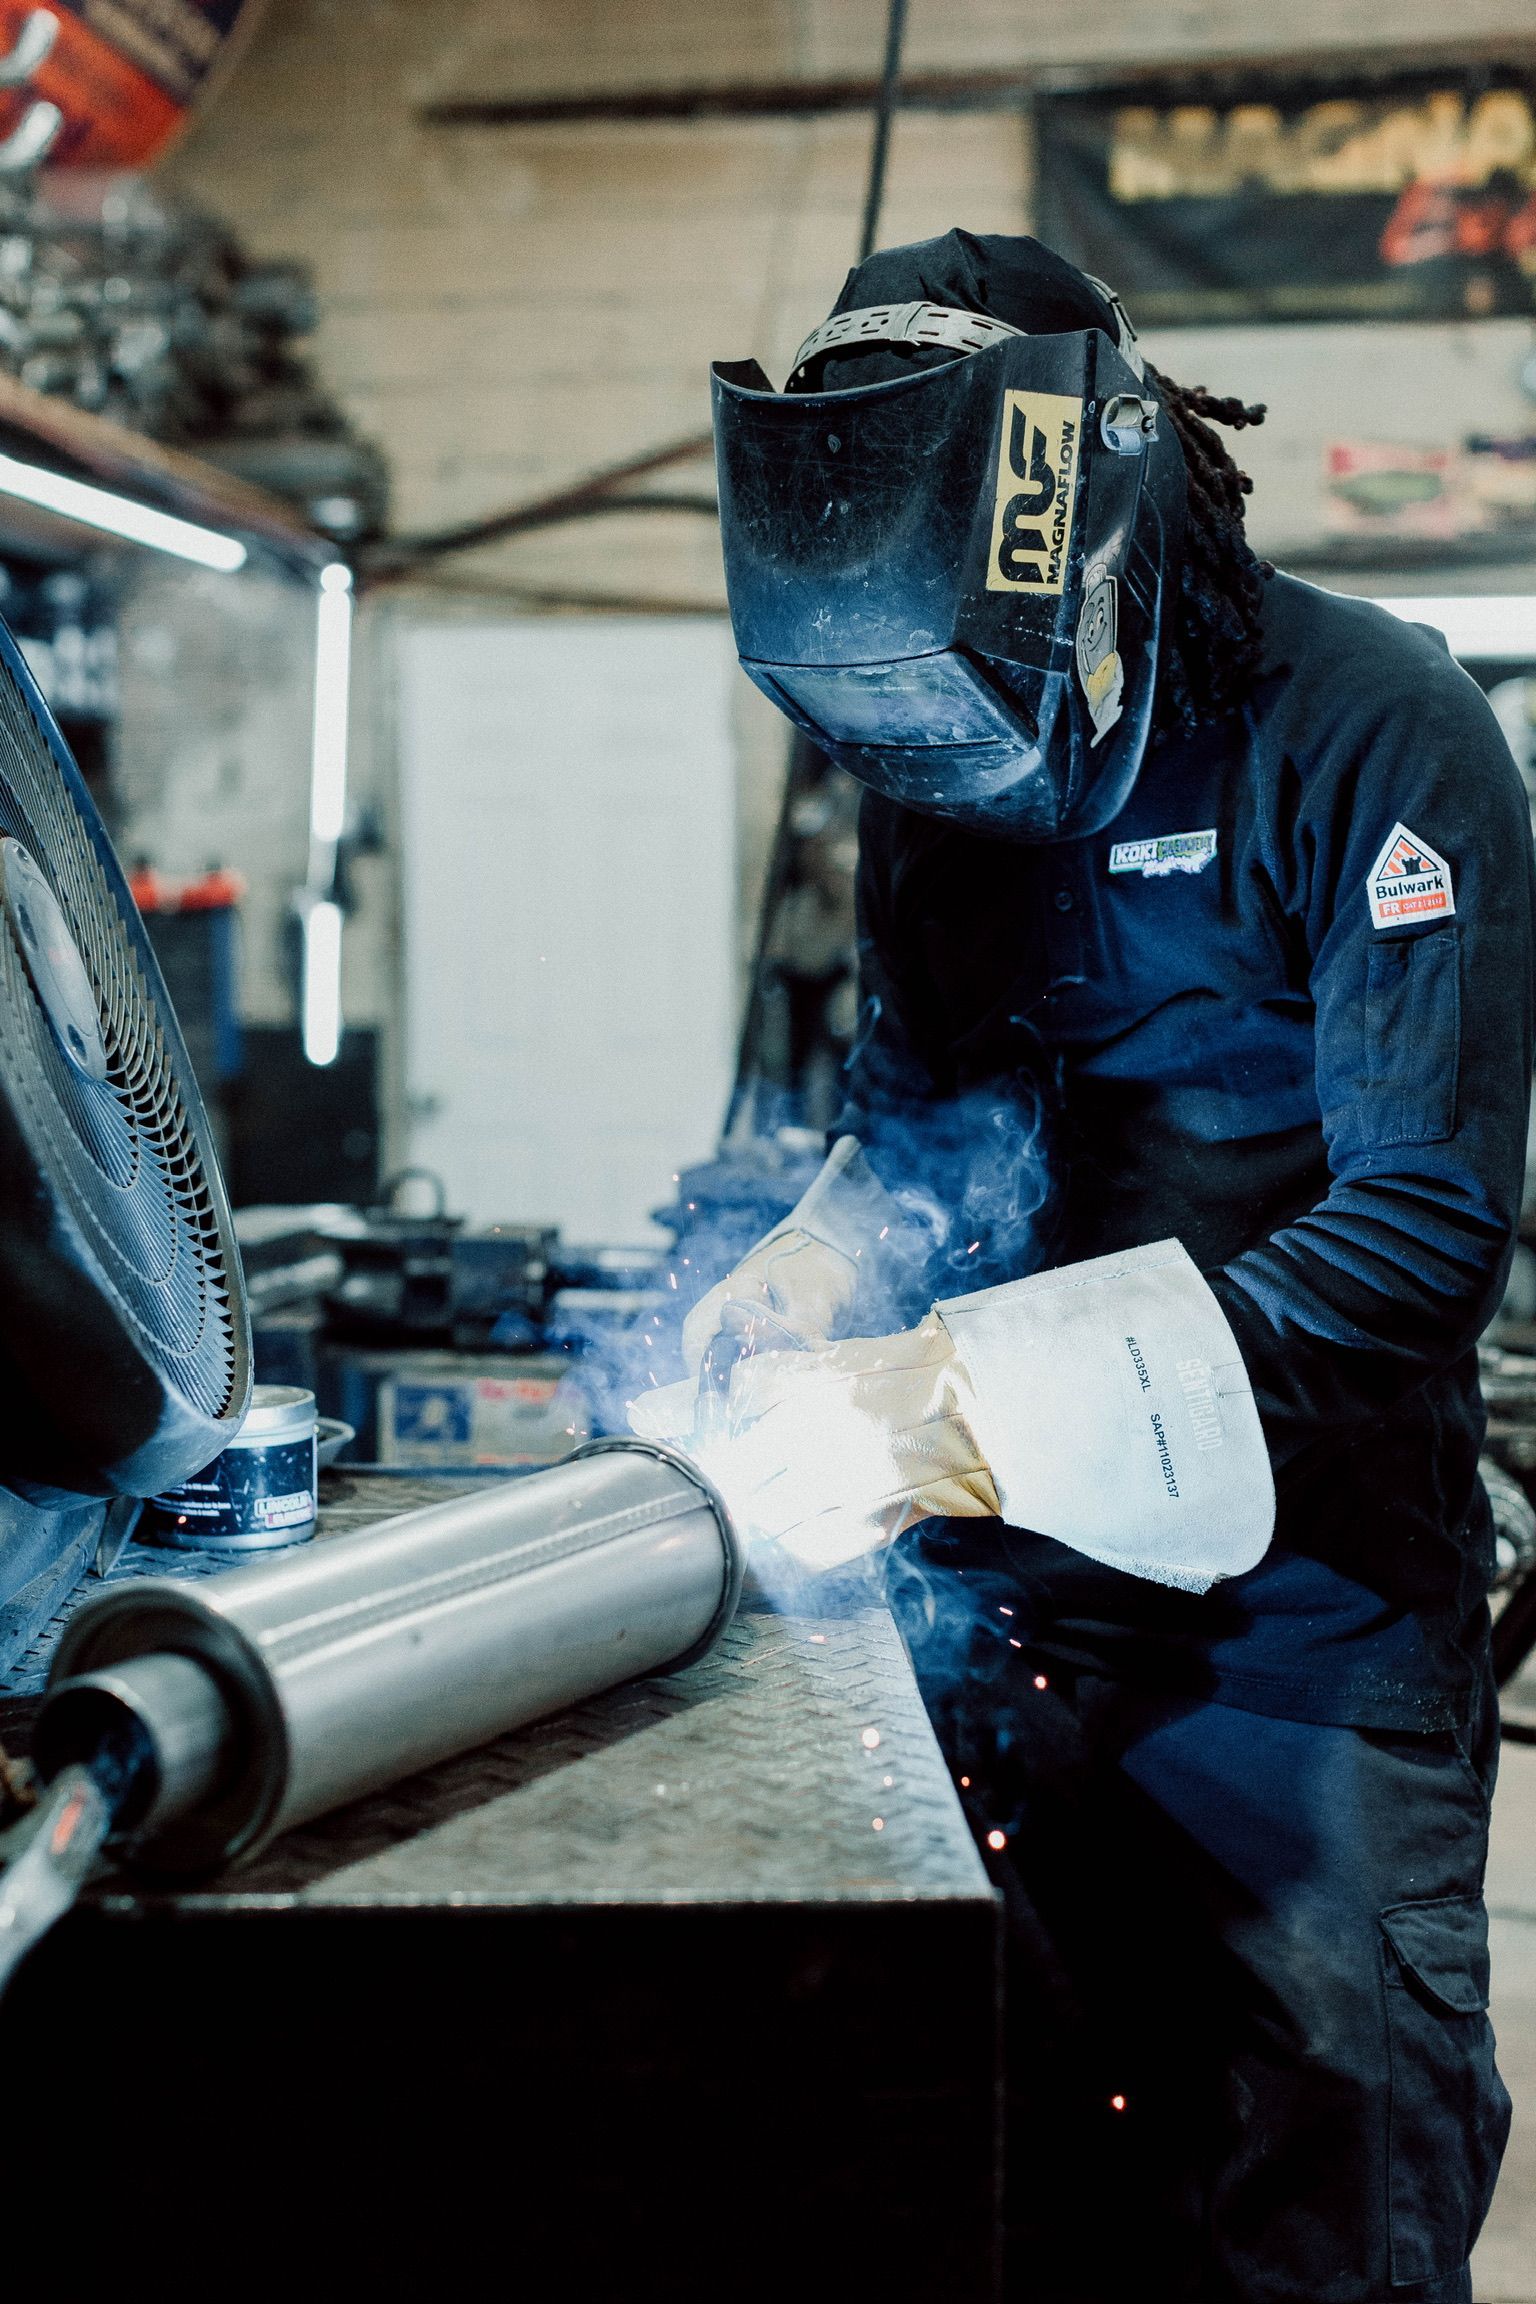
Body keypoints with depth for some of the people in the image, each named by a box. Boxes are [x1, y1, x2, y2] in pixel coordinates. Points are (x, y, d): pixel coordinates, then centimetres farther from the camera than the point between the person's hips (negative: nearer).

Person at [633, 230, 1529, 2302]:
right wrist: (827, 1261, -7)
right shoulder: (935, 754, 4)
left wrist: (982, 1402, -29)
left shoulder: (1370, 737, -15)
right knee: (1016, 2120, 11)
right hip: (1022, 1566, 5)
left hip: (1304, 1569, -5)